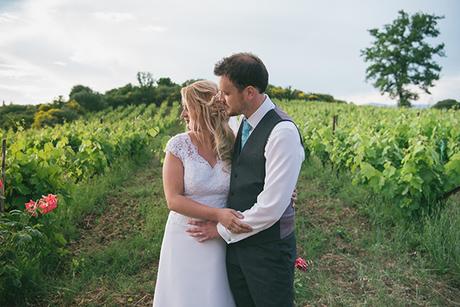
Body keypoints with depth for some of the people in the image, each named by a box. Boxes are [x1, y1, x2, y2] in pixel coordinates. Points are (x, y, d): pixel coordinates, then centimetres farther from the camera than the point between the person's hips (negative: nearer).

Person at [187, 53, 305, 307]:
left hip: (268, 248, -7)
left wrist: (221, 229, -13)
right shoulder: (243, 124, 5)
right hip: (236, 241, 8)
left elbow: (271, 207, -24)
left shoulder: (282, 132, -22)